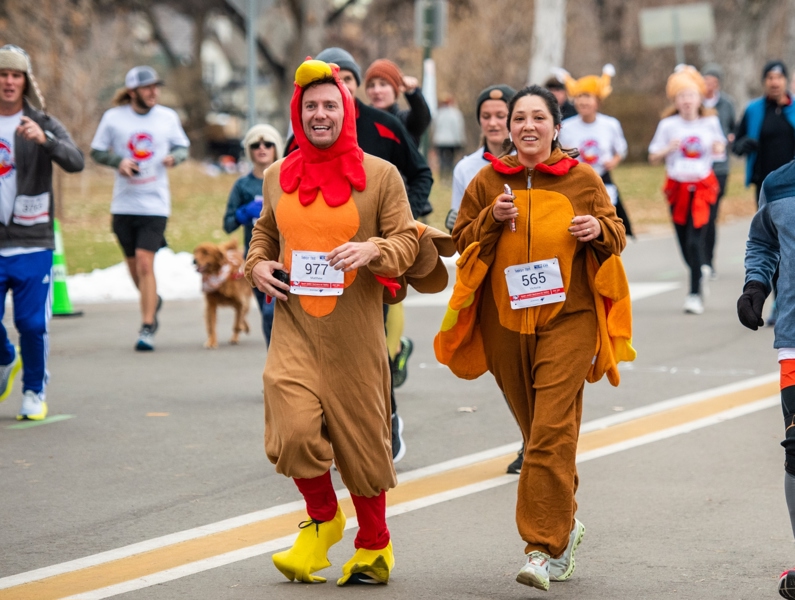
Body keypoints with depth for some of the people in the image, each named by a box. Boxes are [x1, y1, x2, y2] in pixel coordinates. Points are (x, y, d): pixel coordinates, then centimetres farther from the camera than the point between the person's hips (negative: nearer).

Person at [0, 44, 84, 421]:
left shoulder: (43, 124, 1)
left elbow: (75, 162, -16)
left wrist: (44, 139, -33)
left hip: (33, 243, -1)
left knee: (33, 324, -2)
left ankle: (35, 391, 17)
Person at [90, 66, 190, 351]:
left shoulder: (168, 117, 2)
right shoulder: (113, 118, 0)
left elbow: (183, 146, 14)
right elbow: (97, 151, 6)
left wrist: (174, 156, -9)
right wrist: (118, 161, -13)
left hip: (155, 204, -2)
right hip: (123, 204, 2)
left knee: (145, 263, -13)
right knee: (133, 265, 11)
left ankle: (147, 327, -8)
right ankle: (153, 301, 42)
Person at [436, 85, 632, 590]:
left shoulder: (583, 180, 3)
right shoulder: (488, 182, 7)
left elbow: (616, 233, 12)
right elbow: (461, 241, 10)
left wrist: (599, 230, -10)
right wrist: (492, 220, -9)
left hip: (568, 317, -3)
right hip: (505, 320, 3)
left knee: (553, 430, -14)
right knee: (536, 429, 13)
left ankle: (545, 548, -15)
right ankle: (566, 524, 34)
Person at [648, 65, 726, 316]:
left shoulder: (710, 122, 0)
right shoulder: (668, 125, -2)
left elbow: (720, 145, 14)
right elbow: (653, 158, 1)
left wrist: (719, 148, -8)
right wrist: (669, 149, -18)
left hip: (703, 185, -1)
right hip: (677, 185, 1)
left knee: (696, 237, -13)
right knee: (684, 241, 5)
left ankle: (695, 293, -8)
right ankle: (700, 273, 37)